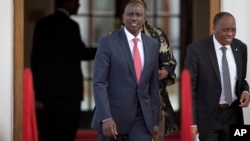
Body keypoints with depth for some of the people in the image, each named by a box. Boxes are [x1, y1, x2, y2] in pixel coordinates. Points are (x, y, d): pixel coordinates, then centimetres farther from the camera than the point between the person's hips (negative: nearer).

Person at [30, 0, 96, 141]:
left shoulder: (42, 24, 10)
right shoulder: (70, 25, -11)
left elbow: (35, 55, 11)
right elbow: (80, 53, -15)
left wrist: (38, 84, 17)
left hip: (48, 87, 7)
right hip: (68, 88, -7)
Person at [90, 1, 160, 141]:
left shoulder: (153, 45, 8)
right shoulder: (108, 42, -6)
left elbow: (154, 86, 13)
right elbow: (99, 83, -11)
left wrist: (155, 120, 12)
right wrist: (106, 117, -21)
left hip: (142, 118, 3)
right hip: (113, 115, -3)